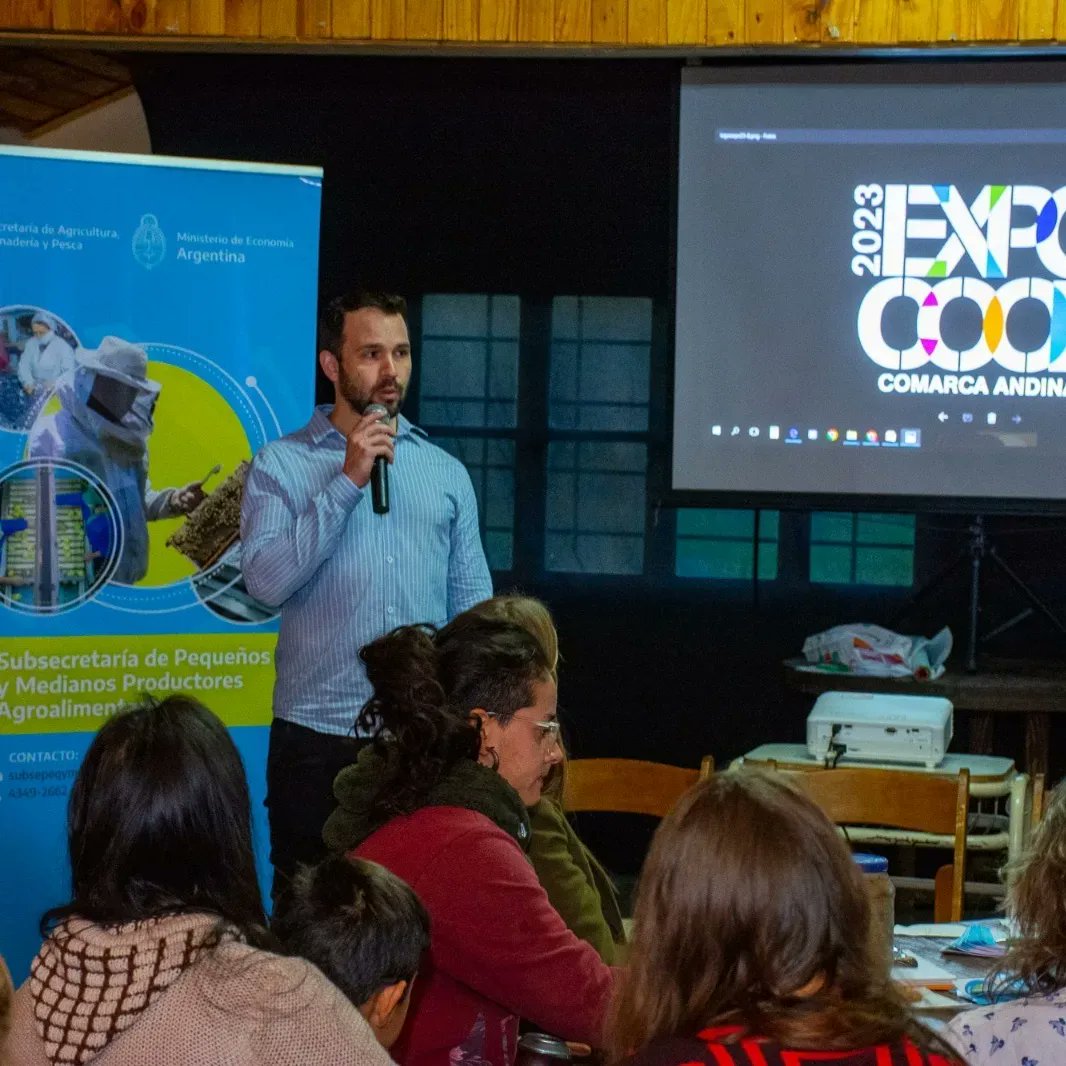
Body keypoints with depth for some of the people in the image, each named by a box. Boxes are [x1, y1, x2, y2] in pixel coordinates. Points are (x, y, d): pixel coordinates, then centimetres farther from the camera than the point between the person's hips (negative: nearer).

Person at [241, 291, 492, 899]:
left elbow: (473, 610, 12)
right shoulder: (280, 465, 2)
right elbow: (266, 581, -13)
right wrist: (348, 481, -13)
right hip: (317, 736, -2)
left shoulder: (447, 473, 11)